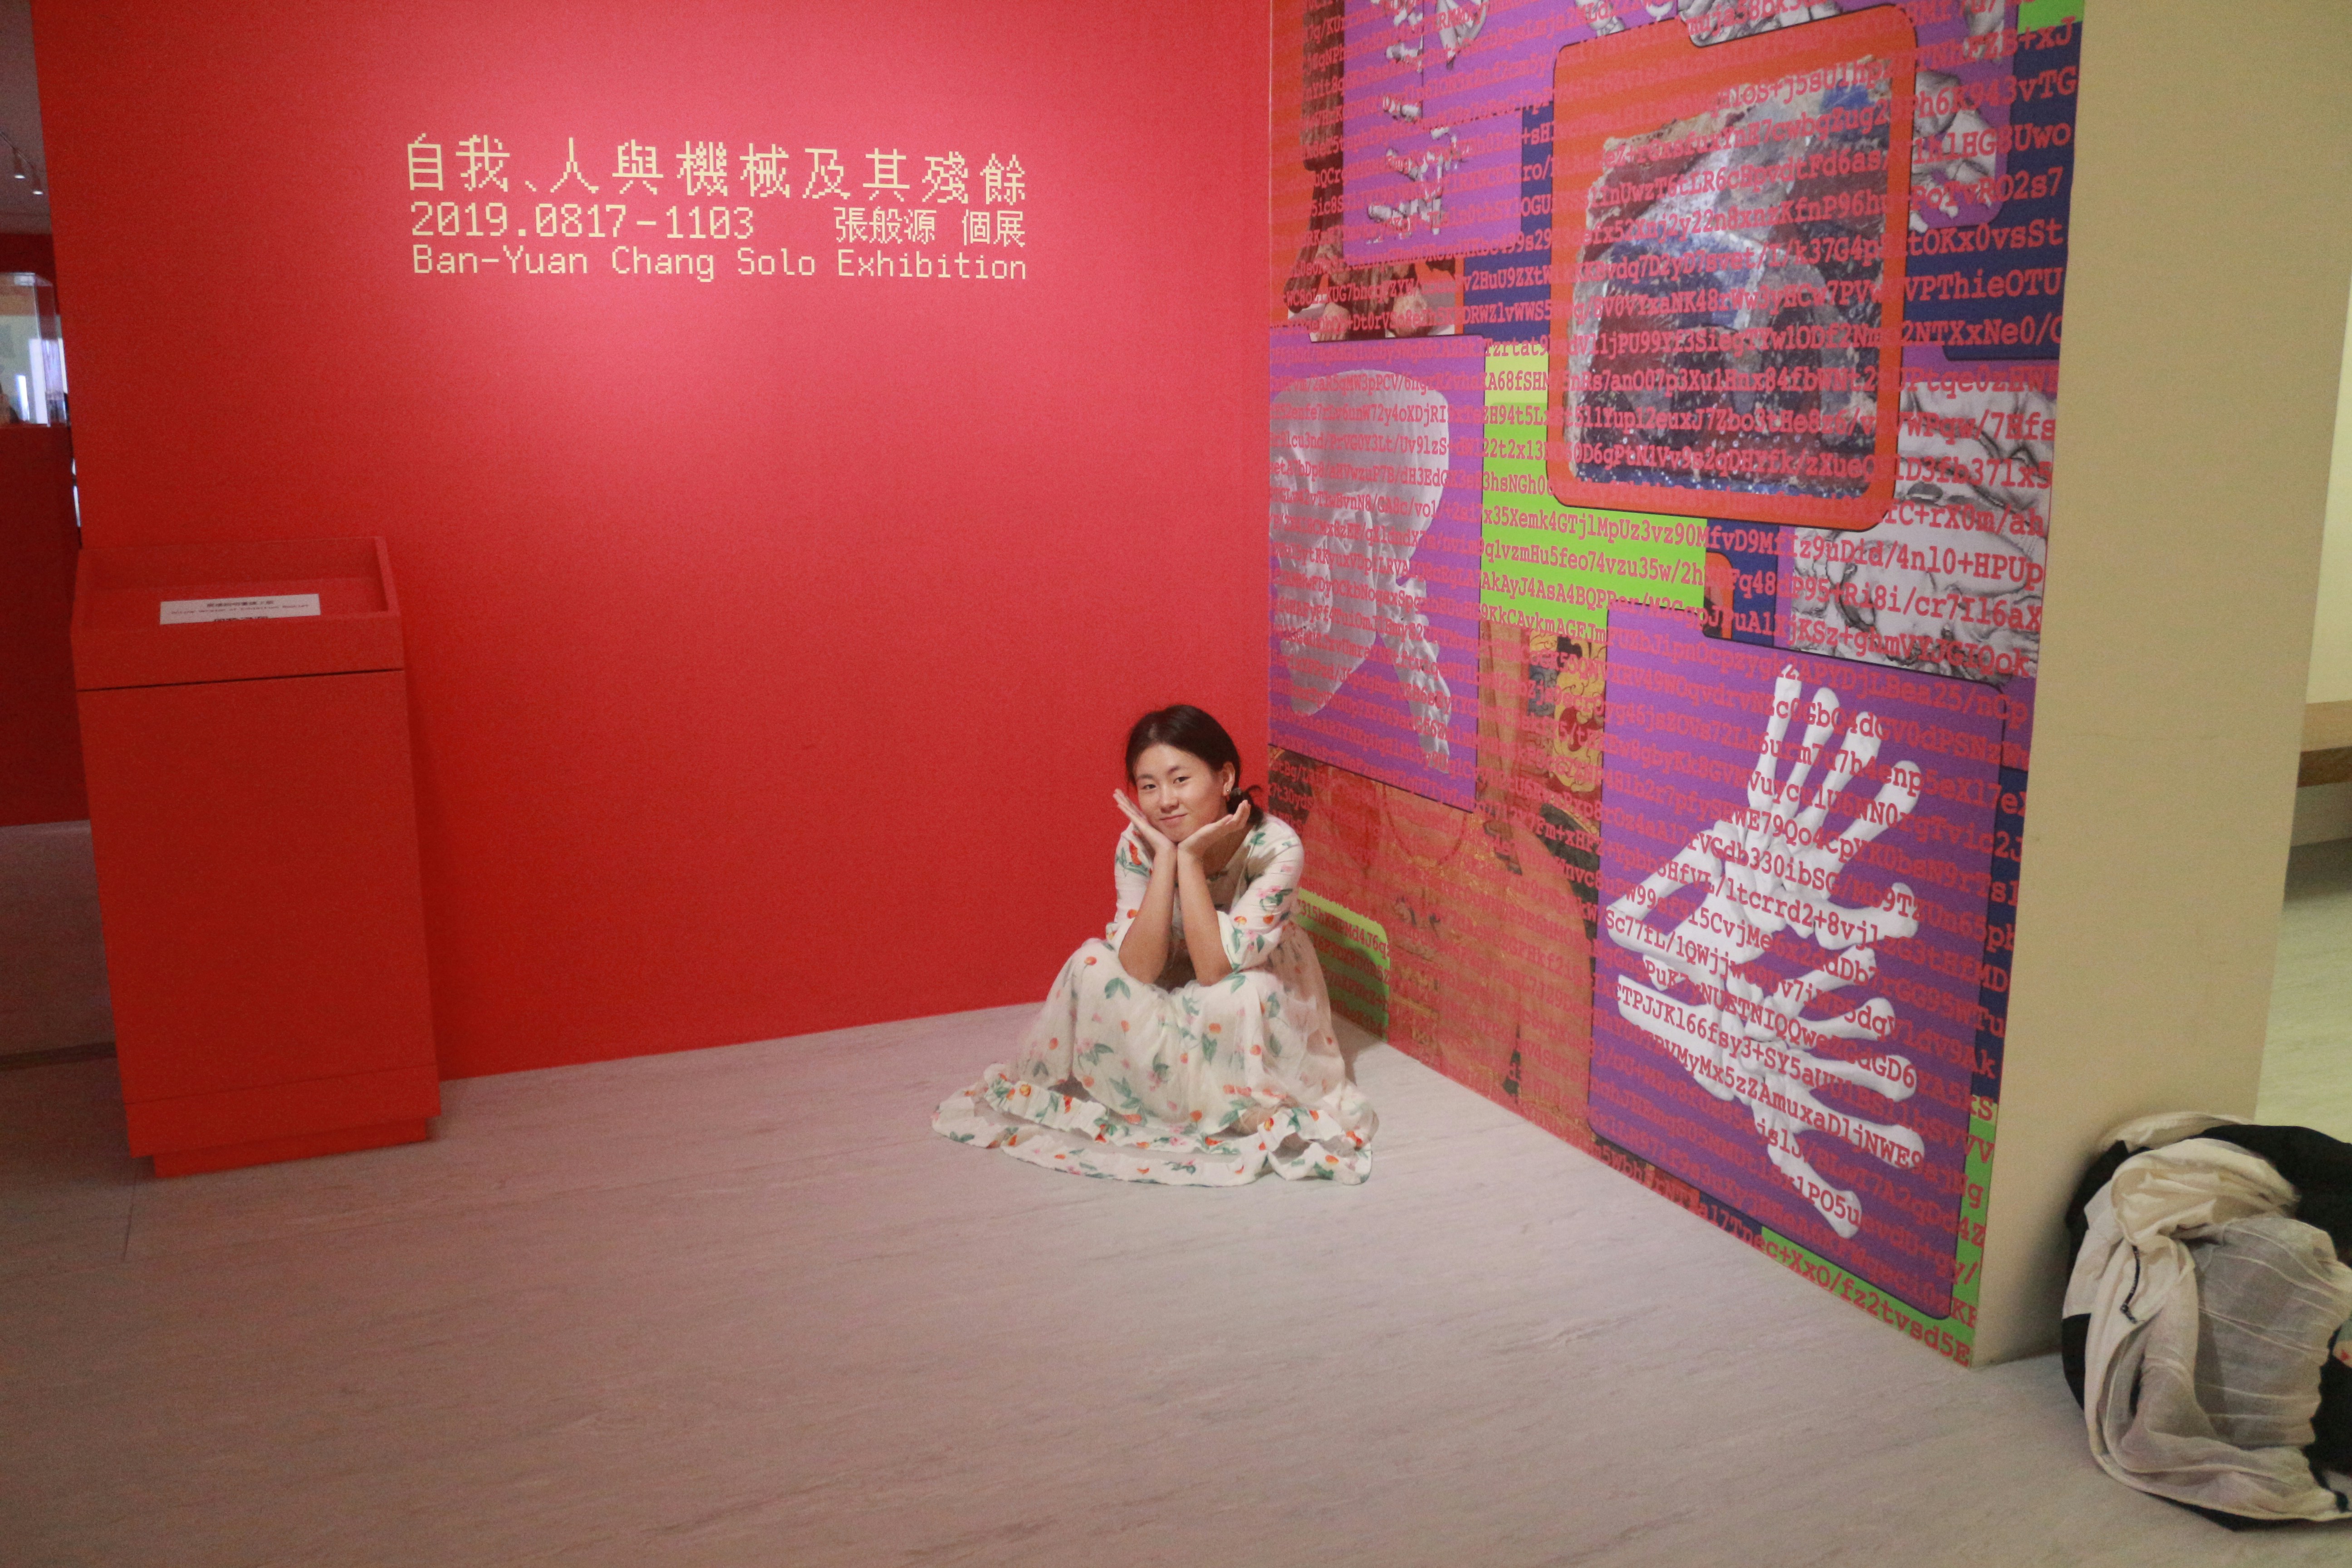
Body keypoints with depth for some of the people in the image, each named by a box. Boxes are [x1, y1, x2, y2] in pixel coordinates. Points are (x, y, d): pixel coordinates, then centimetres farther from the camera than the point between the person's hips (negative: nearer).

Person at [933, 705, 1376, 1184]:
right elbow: (1139, 969, -27)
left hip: (1264, 1018, -2)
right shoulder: (1139, 843, -18)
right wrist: (1165, 856, -33)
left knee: (1241, 994, -35)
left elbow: (1215, 969, -35)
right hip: (1175, 1007, 3)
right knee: (1093, 965, -22)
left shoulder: (1276, 847, -28)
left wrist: (1191, 857, -37)